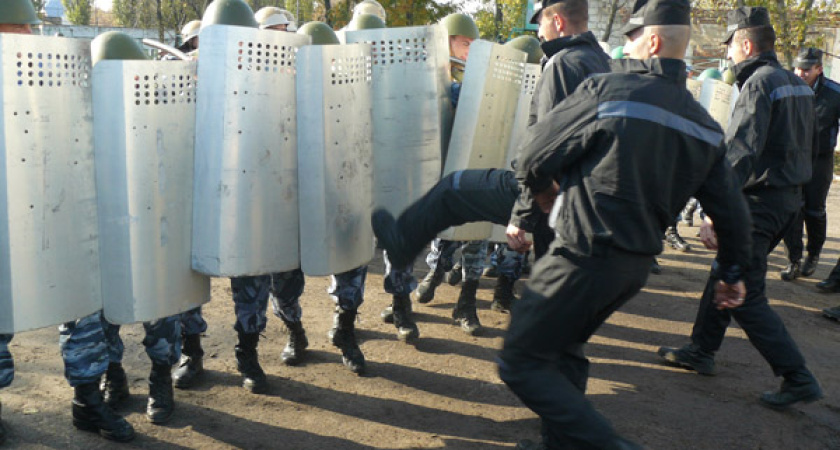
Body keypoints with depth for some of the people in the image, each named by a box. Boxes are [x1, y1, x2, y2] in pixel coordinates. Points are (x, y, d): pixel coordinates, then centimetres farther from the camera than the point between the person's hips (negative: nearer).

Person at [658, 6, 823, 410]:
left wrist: (713, 213, -30)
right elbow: (809, 144, 20)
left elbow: (739, 154, -27)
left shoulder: (759, 84, -17)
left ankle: (799, 379, -1)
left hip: (759, 201, -10)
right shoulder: (799, 86, 12)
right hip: (790, 197, 10)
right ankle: (701, 351, 29)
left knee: (745, 297, -4)